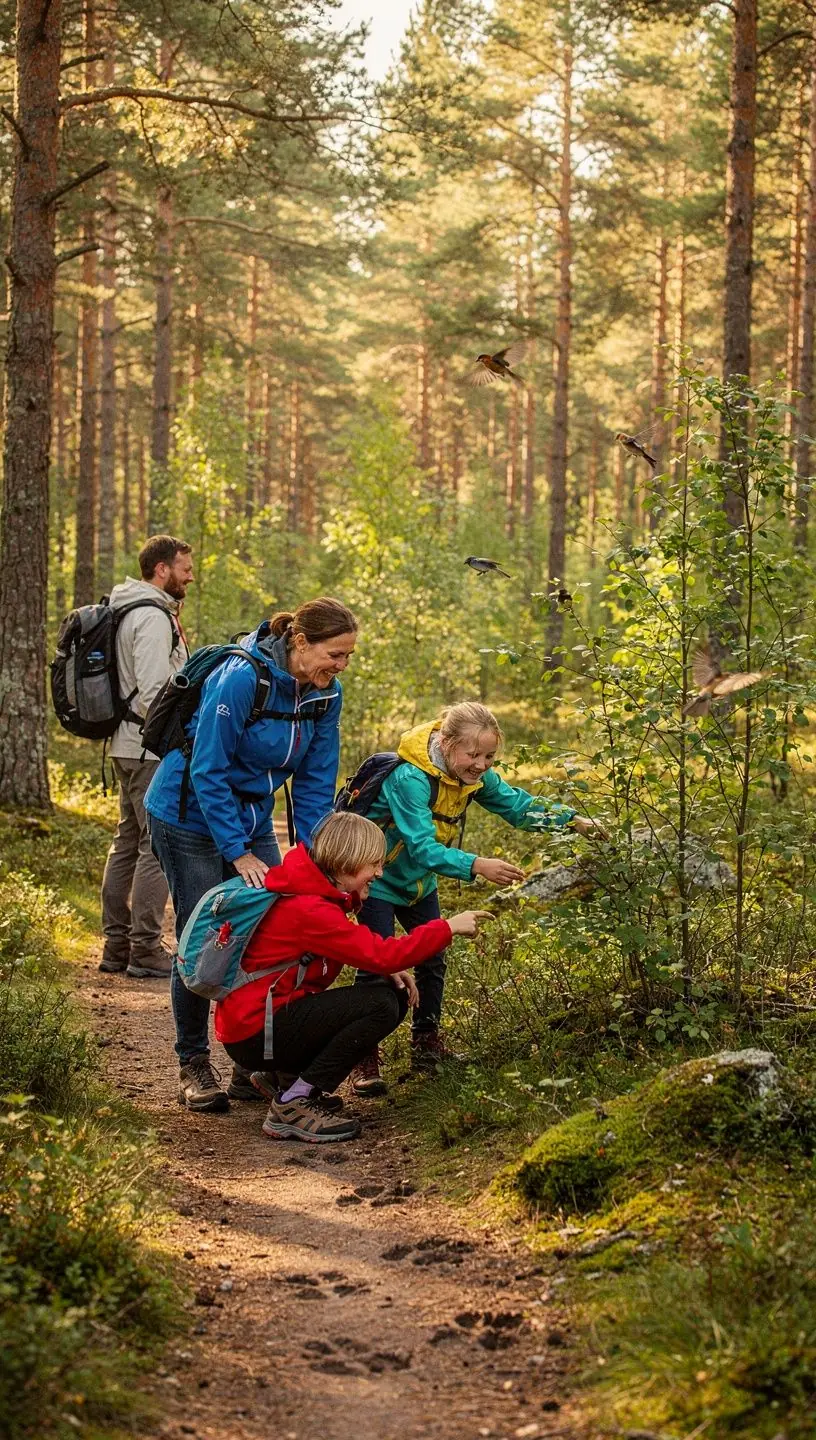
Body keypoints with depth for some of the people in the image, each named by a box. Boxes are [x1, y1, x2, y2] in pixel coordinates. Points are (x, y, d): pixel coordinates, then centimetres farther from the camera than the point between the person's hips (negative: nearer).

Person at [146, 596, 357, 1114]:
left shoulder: (327, 693, -7)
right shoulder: (241, 679, -28)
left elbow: (315, 781, 0)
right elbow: (208, 771, -24)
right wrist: (237, 853, -23)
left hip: (251, 816, 6)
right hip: (190, 815, -6)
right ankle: (194, 1067, 9)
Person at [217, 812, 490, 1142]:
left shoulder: (314, 891, 9)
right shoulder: (309, 910, -23)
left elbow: (362, 949, 17)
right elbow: (381, 954, -26)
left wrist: (390, 969, -4)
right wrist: (447, 928, -18)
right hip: (253, 1035, -10)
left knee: (395, 994, 6)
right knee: (381, 1005, -21)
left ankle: (283, 1075, 11)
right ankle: (292, 1106, -15)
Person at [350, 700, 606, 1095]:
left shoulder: (476, 776, -12)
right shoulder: (409, 779, -36)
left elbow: (516, 804, -2)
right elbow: (423, 848, -43)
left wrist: (571, 819, -16)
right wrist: (477, 866, -55)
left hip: (419, 882, 8)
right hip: (379, 879, -7)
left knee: (433, 959, 9)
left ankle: (426, 1046, 25)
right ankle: (365, 1061, -4)